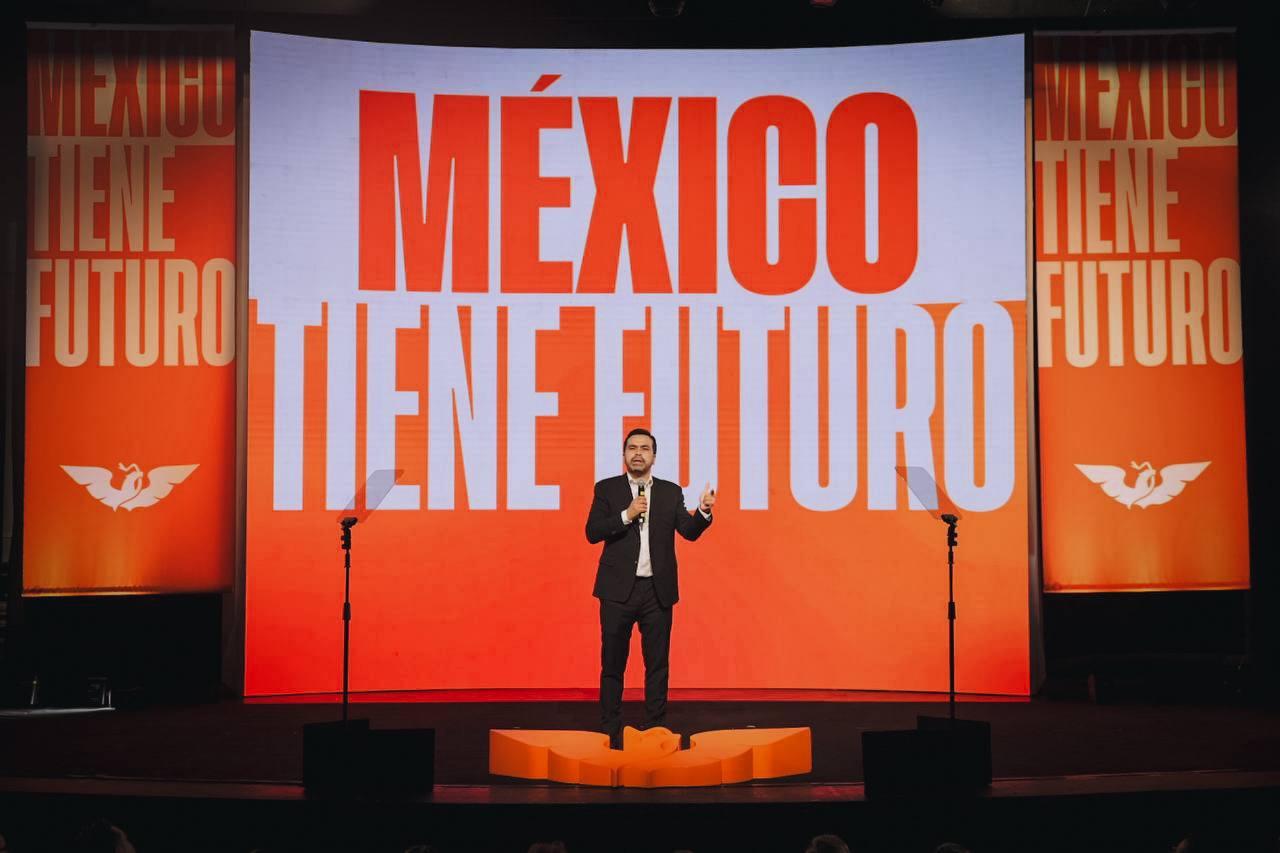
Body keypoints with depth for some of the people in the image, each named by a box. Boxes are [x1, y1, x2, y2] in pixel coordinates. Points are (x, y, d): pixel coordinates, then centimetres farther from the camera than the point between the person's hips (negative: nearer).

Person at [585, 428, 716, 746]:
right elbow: (592, 532, -6)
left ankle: (656, 728, 13)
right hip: (618, 589, -2)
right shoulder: (606, 489, 3)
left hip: (658, 590, 2)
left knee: (657, 663, 6)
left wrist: (704, 512, -19)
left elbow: (689, 531, 0)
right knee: (613, 663, 3)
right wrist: (627, 515, -16)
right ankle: (611, 730, 11)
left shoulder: (671, 492, 9)